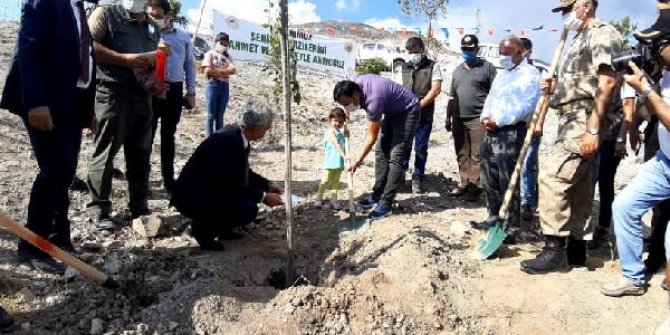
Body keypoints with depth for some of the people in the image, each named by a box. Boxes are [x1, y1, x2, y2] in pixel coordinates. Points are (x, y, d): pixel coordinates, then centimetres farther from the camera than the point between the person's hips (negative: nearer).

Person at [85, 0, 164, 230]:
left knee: (140, 155, 8)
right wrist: (126, 59, -17)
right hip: (112, 94, -6)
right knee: (105, 154, -1)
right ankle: (98, 209, 8)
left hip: (143, 97, 6)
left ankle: (139, 207, 16)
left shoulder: (152, 27, 20)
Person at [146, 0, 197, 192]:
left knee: (168, 135, 11)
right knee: (148, 134, -1)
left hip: (174, 90, 3)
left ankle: (169, 179, 19)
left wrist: (191, 92, 10)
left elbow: (190, 65, 15)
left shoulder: (183, 37, 11)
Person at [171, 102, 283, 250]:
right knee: (249, 209, -23)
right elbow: (233, 185, -24)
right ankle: (203, 227, -3)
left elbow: (244, 173, 16)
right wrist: (264, 197, -16)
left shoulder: (238, 135, 1)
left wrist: (268, 186, 9)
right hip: (191, 196, -10)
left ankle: (221, 227, 15)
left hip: (209, 188, 10)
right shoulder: (228, 140, -26)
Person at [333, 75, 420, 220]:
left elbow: (372, 136, -25)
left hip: (408, 111, -9)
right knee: (381, 152, 7)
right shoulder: (357, 82, -13)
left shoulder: (373, 100, -35)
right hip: (392, 111, 9)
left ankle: (385, 203, -14)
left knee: (396, 157, -14)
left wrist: (357, 161, -18)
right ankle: (377, 195, 13)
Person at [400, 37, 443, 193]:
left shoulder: (433, 66, 1)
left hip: (424, 115, -3)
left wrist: (418, 106, -13)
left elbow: (435, 90, -8)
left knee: (421, 149, 2)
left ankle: (417, 179, 12)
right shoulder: (404, 67, 12)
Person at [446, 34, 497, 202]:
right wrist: (448, 117, 17)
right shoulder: (457, 70, 18)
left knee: (477, 155, -5)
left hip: (478, 118, -5)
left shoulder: (487, 67, 1)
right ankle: (464, 183, 18)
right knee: (462, 154, 9)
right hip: (458, 119, 5)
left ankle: (475, 187, -1)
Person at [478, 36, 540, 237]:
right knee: (489, 180, 13)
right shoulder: (502, 74, 21)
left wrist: (498, 121, -15)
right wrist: (485, 118, 0)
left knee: (507, 183, -6)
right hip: (491, 132, 8)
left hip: (511, 133, -8)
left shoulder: (530, 74, -5)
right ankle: (494, 218, 27)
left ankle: (512, 226, 4)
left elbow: (525, 107, -16)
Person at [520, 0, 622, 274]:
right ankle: (576, 249, 17)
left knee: (552, 177, -17)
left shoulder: (601, 33, -6)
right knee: (578, 188, 10)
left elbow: (607, 81, -17)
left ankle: (555, 249, -12)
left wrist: (593, 128, -24)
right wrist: (554, 87, 9)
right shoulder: (580, 39, 24)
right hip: (574, 121, 10)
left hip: (584, 121, -10)